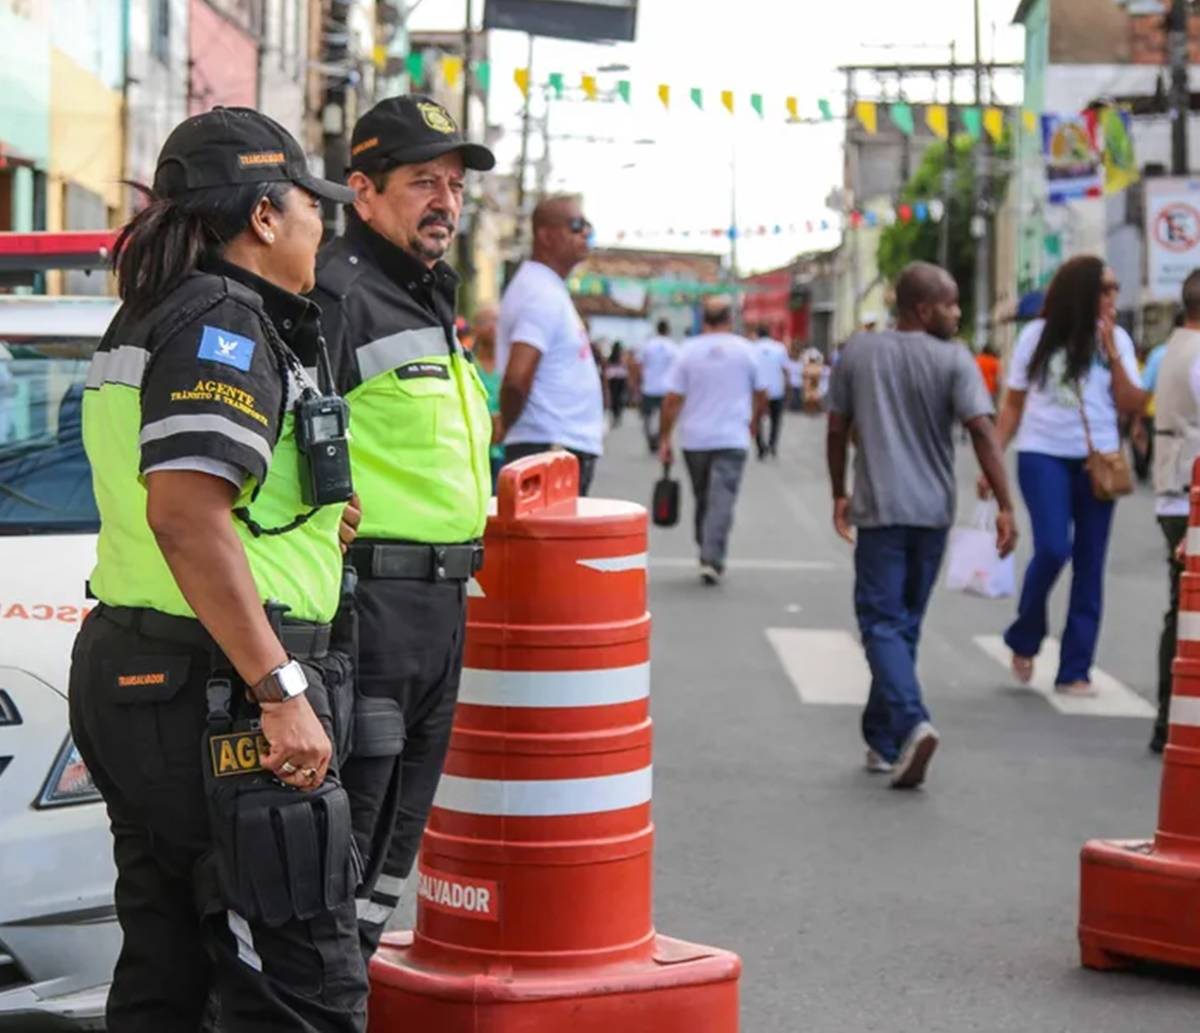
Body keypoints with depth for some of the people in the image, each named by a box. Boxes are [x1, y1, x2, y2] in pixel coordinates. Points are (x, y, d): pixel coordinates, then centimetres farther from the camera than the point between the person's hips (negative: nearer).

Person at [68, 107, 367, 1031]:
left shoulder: (144, 321, 18)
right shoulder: (224, 323, -14)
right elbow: (185, 514, -26)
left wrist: (306, 518, 27)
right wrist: (280, 691, -26)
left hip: (127, 673, 11)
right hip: (215, 692, -11)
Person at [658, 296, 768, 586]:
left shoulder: (688, 350, -1)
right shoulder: (745, 350, -1)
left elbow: (672, 399, -4)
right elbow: (761, 396, 9)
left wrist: (665, 439, 2)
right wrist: (753, 423, 27)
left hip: (694, 439, 2)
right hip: (732, 439, -2)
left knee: (702, 499, 16)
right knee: (722, 501, -6)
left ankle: (708, 555, 23)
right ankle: (712, 560, -18)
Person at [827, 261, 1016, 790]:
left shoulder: (858, 351, 2)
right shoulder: (954, 360, -4)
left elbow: (837, 430, 8)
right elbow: (982, 432, -14)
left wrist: (839, 494, 20)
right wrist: (1005, 507, -13)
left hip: (880, 508, -1)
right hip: (933, 510, 1)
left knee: (883, 622, -3)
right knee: (905, 623, 14)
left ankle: (912, 722, -26)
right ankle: (882, 740, 21)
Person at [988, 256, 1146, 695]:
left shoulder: (1116, 339, 5)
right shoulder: (1038, 336, 1)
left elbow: (1131, 406, -1)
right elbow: (1013, 404, 7)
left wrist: (1112, 354, -9)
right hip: (1043, 457, -2)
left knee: (1089, 565, 2)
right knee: (1053, 549, -18)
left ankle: (1075, 671, 8)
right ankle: (1024, 640, 7)